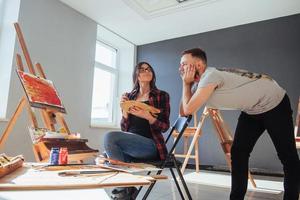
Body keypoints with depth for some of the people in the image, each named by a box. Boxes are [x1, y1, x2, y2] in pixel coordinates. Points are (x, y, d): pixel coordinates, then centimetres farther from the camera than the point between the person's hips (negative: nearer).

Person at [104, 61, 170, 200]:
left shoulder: (161, 95, 4)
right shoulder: (129, 97, 15)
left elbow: (165, 126, -2)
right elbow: (124, 128, 11)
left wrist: (147, 116, -20)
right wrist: (124, 109, -7)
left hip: (150, 145, -4)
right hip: (130, 143, 5)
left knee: (110, 137, -27)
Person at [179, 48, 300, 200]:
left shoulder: (210, 76, -29)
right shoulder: (198, 83, -1)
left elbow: (189, 110, -30)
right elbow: (183, 112, -5)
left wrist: (186, 83, -19)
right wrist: (187, 83, -10)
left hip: (275, 103, -8)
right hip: (252, 111, 8)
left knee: (287, 155, 3)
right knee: (238, 153, 0)